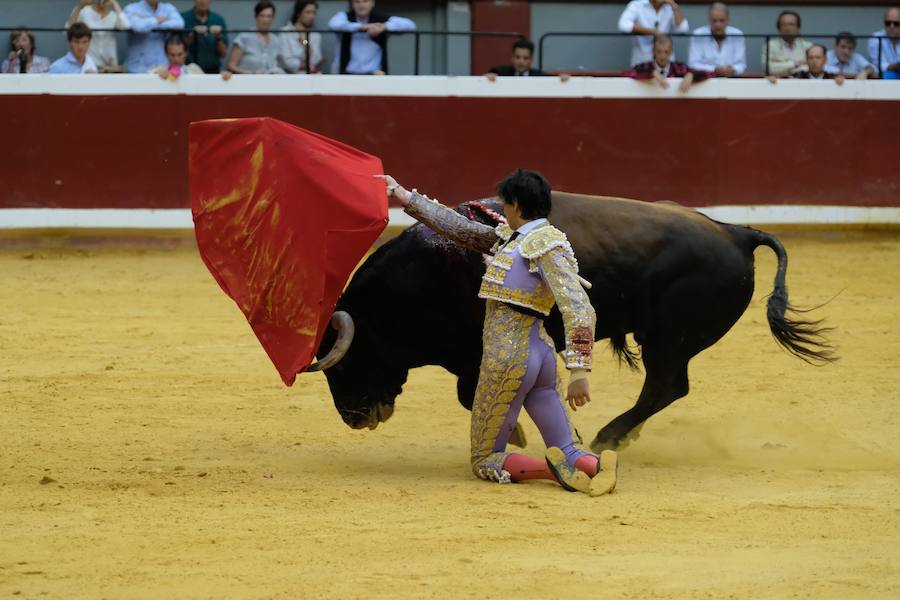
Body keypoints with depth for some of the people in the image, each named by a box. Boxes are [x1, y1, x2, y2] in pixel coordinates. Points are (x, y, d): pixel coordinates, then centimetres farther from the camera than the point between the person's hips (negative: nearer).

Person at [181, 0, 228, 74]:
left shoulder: (218, 20, 5)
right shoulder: (183, 18, -1)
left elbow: (223, 54, 3)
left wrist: (218, 37, -13)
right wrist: (192, 35, -19)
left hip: (212, 71, 2)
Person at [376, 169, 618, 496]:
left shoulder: (548, 245, -12)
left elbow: (579, 309, -20)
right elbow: (458, 227, 23)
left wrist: (579, 371, -28)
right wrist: (404, 196, 25)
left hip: (507, 357, -9)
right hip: (539, 354, 9)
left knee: (485, 461, 1)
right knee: (567, 453, 5)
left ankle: (555, 469, -21)